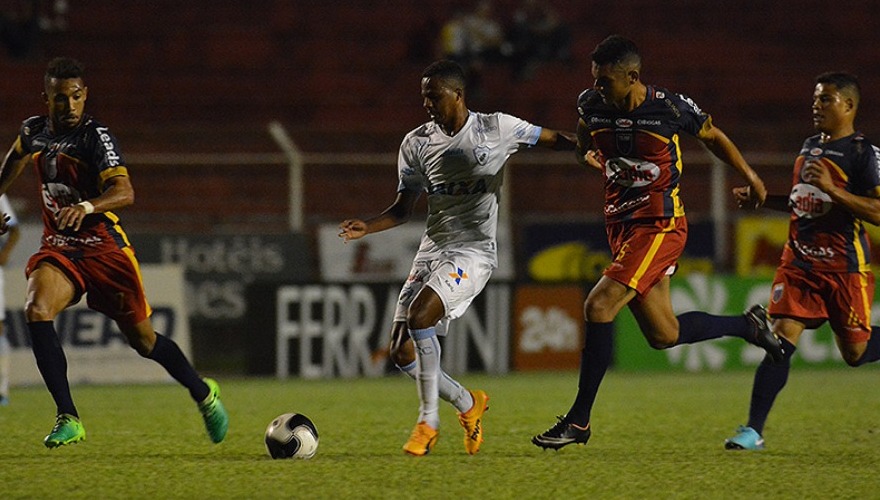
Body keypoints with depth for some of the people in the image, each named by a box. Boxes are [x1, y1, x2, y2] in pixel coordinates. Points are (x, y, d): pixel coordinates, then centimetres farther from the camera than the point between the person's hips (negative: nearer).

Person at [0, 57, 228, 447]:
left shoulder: (96, 136, -17)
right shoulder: (33, 131, 1)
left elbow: (124, 192, -31)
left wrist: (86, 207, -49)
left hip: (104, 248, -4)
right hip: (58, 247, 4)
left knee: (142, 339, 5)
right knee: (36, 310, -25)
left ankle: (204, 394, 34)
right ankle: (68, 419, -22)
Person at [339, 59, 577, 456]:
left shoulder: (497, 129, -2)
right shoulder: (416, 144, 7)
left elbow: (553, 139, 8)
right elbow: (403, 209, 11)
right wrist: (367, 227, -7)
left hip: (473, 250, -5)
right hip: (432, 249, 5)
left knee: (419, 315, -29)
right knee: (401, 351, -4)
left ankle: (428, 421, -19)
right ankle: (468, 405, 21)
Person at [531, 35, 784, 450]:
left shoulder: (671, 107, -13)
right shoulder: (592, 105, 0)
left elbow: (713, 137, 7)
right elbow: (582, 143, 23)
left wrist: (750, 177, 18)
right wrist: (587, 154, -2)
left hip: (660, 225, -7)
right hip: (621, 225, 7)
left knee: (599, 306, -20)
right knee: (663, 334, 10)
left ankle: (578, 420, -14)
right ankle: (748, 325, 35)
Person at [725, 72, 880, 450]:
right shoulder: (809, 147, 14)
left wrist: (832, 189, -25)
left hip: (845, 266, -5)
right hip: (800, 260, 5)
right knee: (782, 336, -9)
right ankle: (753, 430, -12)